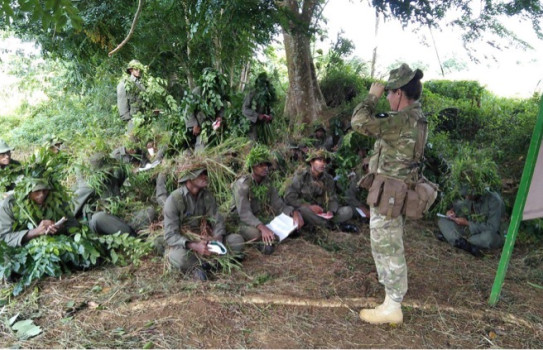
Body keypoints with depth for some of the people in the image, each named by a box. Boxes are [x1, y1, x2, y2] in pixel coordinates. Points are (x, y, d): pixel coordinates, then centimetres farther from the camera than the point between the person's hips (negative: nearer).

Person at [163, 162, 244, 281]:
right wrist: (194, 246, -33)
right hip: (182, 243, -6)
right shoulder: (174, 199, -14)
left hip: (205, 239, 6)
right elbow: (170, 235, -18)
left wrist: (218, 238, -21)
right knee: (180, 257, -40)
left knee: (237, 240, -15)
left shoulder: (207, 196, 2)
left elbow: (217, 221, 2)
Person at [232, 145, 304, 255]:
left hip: (264, 218, 6)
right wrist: (262, 227, -48)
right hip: (246, 223, -6)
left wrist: (294, 212, -25)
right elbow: (244, 214, -31)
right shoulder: (242, 185, -20)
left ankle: (266, 240, -11)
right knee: (256, 233, -40)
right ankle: (260, 240, -7)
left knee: (294, 219, -10)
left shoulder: (268, 183, 0)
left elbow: (279, 206, -2)